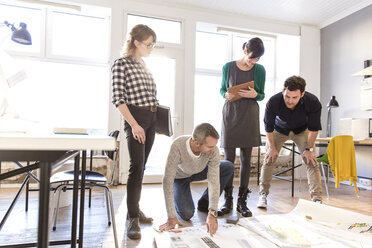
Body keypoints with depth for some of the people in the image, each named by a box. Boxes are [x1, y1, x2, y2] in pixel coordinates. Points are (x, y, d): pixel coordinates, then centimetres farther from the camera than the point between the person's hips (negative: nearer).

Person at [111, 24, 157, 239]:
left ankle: (135, 209, 22)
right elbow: (118, 98, -12)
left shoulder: (145, 66, 18)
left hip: (151, 120, 7)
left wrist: (159, 120, 13)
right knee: (137, 166, -11)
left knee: (141, 167, 11)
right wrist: (134, 124, -18)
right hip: (136, 119, -7)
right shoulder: (121, 64, -5)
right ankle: (133, 219, -3)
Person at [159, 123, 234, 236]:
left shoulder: (213, 150, -32)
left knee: (229, 167, -19)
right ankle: (177, 199, 15)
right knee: (187, 214, -22)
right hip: (180, 177, -3)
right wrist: (171, 217, -36)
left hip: (198, 172, 3)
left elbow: (214, 181, -30)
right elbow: (167, 181, -37)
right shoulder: (177, 146, -42)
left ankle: (204, 203, -1)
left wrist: (212, 213, -39)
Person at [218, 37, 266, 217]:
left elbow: (262, 94, 11)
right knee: (228, 159, -2)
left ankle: (242, 201, 13)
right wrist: (226, 95, -9)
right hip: (230, 114, 0)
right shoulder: (228, 67, 5)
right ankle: (227, 201, 8)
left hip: (249, 115, 1)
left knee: (246, 159, 3)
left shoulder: (259, 70, 6)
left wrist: (255, 95, -11)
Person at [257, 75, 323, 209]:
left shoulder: (313, 103, -33)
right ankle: (263, 195, 5)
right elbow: (268, 126, -17)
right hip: (279, 129, 0)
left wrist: (309, 149, -14)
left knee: (311, 161, -12)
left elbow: (314, 128, -16)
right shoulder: (273, 102, -34)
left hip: (302, 130, 0)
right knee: (269, 159, -8)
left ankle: (317, 199, -5)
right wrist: (272, 147, -12)